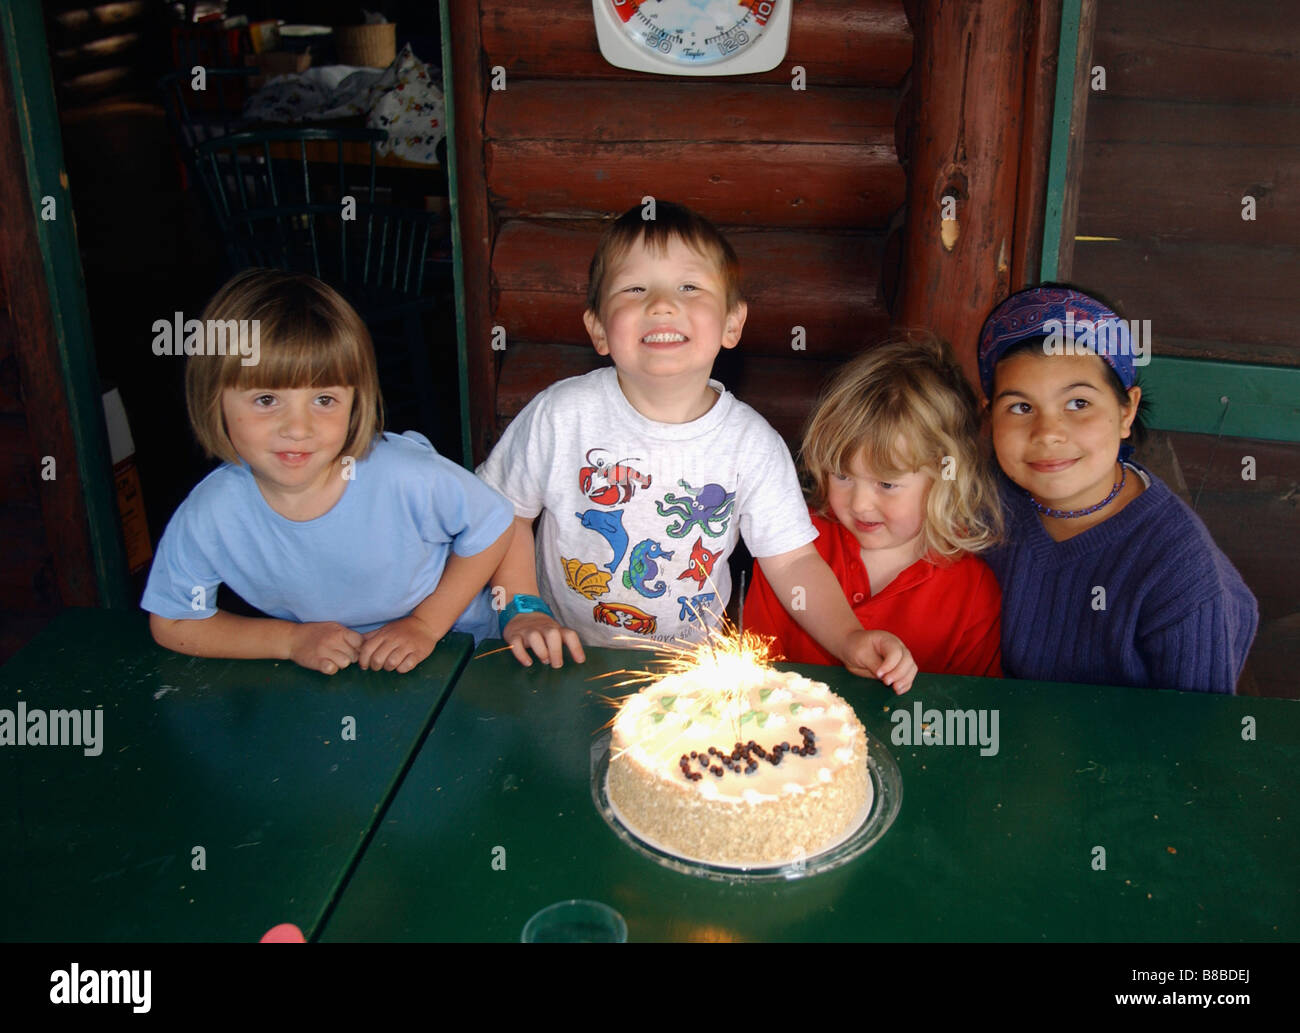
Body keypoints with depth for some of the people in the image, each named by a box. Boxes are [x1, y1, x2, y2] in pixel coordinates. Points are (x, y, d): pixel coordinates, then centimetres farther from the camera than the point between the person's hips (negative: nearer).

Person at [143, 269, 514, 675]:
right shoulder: (210, 516, -18)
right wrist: (291, 639, -13)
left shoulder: (409, 478, -25)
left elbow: (493, 525, -6)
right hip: (318, 685, 1)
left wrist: (426, 623, -12)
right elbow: (171, 623, -2)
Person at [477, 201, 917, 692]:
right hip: (567, 657, -1)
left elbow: (792, 560, -4)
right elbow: (503, 509, 0)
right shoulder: (562, 415, -12)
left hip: (692, 666, 2)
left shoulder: (753, 443, -10)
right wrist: (521, 610, -8)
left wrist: (850, 640, -17)